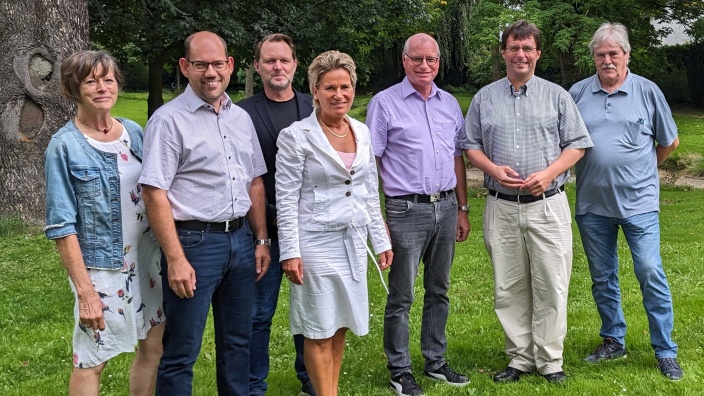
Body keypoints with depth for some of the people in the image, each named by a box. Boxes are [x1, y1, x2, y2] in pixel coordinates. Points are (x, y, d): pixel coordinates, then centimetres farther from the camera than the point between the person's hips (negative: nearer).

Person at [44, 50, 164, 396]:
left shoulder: (134, 132, 4)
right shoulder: (64, 146, -11)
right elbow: (62, 225, -12)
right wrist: (84, 290, -17)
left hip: (148, 257, 5)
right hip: (101, 265, -5)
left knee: (154, 347, 12)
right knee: (91, 362, 5)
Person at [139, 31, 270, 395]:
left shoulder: (241, 118, 11)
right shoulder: (169, 119, -9)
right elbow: (154, 193, -14)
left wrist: (261, 240, 11)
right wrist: (175, 259, -18)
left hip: (240, 239, 6)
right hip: (194, 242, -6)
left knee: (237, 341, 16)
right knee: (182, 352, 1)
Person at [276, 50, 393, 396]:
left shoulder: (362, 132, 6)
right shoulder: (296, 136, -10)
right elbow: (286, 200, -11)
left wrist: (380, 240, 13)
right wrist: (290, 252, -15)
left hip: (353, 240, 5)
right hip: (316, 242, -5)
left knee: (340, 327, 13)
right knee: (320, 331, 4)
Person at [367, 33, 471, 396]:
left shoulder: (450, 104, 11)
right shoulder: (384, 103, -5)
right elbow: (371, 163, -6)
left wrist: (462, 209, 14)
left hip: (445, 208, 5)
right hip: (407, 211, -5)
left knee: (439, 291, 14)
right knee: (401, 296, 1)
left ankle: (435, 362, 27)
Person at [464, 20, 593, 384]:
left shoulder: (556, 96, 5)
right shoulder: (485, 98, 9)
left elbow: (577, 144, 4)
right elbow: (471, 146, 10)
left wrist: (549, 173, -11)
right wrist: (493, 169, -9)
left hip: (548, 205, -1)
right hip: (501, 207, 2)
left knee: (551, 286, -1)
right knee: (509, 288, 6)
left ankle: (549, 360, 11)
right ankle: (520, 358, 18)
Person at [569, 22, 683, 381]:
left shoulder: (647, 91, -1)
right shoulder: (577, 93, 2)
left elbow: (669, 142, 9)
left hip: (638, 203, -2)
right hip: (591, 204, 2)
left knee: (651, 274, -4)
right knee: (602, 278, 12)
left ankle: (665, 352, 6)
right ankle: (613, 341, 27)